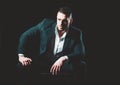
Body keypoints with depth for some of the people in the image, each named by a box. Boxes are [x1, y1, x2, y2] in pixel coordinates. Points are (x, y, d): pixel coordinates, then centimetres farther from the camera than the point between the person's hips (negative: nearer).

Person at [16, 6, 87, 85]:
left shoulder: (76, 33, -2)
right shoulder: (46, 24, -2)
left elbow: (81, 53, -10)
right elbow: (26, 36, 0)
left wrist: (64, 58, -28)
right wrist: (21, 56, -14)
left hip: (61, 65, 0)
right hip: (42, 63, 1)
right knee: (23, 66, -27)